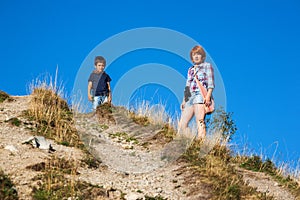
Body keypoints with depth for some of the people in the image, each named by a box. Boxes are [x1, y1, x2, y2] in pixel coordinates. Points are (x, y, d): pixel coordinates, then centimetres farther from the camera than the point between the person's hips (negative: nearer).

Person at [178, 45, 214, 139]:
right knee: (182, 123, -3)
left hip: (200, 96, -7)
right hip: (190, 98, 7)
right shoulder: (190, 70, 27)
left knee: (199, 121, -19)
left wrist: (208, 96, -15)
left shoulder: (207, 66, 10)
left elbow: (211, 84, 0)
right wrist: (184, 101, 17)